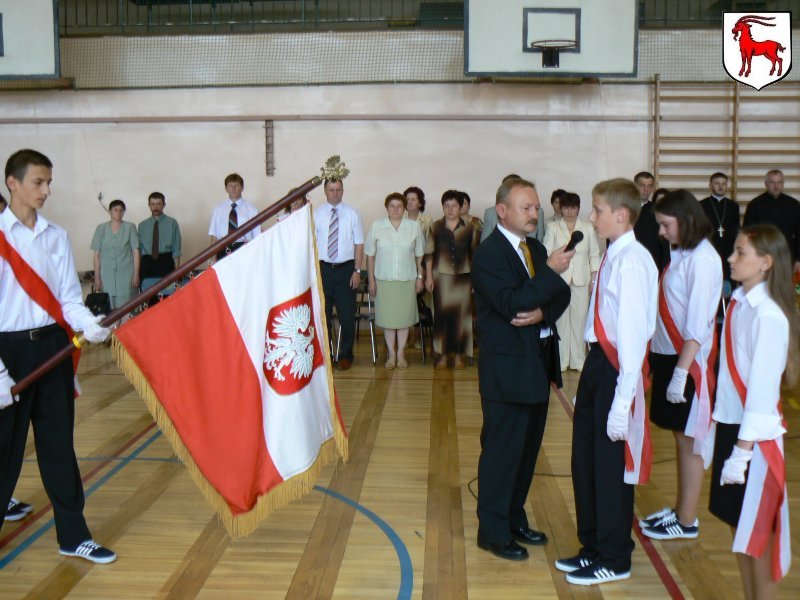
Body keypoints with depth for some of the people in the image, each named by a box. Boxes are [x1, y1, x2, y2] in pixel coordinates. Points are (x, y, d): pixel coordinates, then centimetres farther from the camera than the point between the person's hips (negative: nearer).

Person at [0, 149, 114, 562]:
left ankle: (73, 535, 17)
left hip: (53, 345, 4)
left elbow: (68, 297, 6)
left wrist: (87, 323, -16)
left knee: (58, 444, 9)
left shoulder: (56, 237, 8)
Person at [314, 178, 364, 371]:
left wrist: (357, 271, -6)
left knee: (347, 315, 4)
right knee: (322, 314, 7)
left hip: (346, 269, -1)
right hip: (323, 268, 1)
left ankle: (346, 355, 18)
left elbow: (359, 244, 1)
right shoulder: (316, 214, 3)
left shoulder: (352, 214, 1)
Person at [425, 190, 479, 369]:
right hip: (441, 276, 0)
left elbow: (474, 254, 9)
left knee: (461, 314, 0)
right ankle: (443, 354, 8)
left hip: (463, 276, 0)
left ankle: (458, 354, 11)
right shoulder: (436, 227, 5)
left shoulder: (469, 228, 5)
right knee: (442, 314, -1)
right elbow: (429, 253, 5)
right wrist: (428, 276, 0)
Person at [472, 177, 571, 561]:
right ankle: (493, 532, 15)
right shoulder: (488, 254, -14)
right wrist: (550, 271, -25)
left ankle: (515, 518, 32)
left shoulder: (535, 249, 12)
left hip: (536, 367, 8)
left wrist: (543, 313, -13)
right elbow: (512, 303, -25)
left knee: (527, 448, 17)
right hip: (506, 370, -8)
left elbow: (561, 295, 7)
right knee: (501, 451, 2)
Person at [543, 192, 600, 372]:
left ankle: (578, 359, 12)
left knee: (580, 318, 2)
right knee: (560, 319, 0)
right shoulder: (552, 227, 4)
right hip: (559, 279, -1)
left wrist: (594, 279, 3)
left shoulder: (588, 227, 9)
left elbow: (594, 254, 10)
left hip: (581, 280, 1)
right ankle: (561, 360, 9)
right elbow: (547, 253, 0)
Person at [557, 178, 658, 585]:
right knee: (585, 460, 19)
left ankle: (613, 560, 26)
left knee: (610, 465, 6)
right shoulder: (613, 257, 8)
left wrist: (622, 401, -22)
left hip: (616, 369, -9)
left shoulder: (632, 261, -19)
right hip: (596, 363, 9)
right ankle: (593, 545, 38)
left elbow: (632, 333, -22)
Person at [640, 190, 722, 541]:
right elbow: (671, 311, 7)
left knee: (689, 440, 4)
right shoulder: (680, 254, 9)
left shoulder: (702, 259, -16)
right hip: (668, 355, 8)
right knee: (679, 436, 16)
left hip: (689, 360, -8)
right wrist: (665, 365, 4)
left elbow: (698, 325, -19)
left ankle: (687, 522, 17)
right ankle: (680, 510, 28)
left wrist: (681, 373, -19)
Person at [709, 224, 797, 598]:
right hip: (728, 424, 8)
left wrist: (742, 450, -18)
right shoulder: (738, 303, 5)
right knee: (738, 524, 17)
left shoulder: (769, 316, -19)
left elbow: (762, 388, -20)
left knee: (758, 531, 5)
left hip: (755, 435, -8)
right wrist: (721, 431, 10)